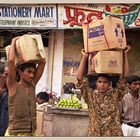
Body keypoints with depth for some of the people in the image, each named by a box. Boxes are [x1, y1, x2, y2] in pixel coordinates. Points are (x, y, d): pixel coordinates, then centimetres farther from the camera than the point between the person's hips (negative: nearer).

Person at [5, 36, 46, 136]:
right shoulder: (13, 86, -8)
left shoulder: (33, 85, 5)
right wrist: (13, 43, -8)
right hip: (15, 133, -5)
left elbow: (42, 62, 4)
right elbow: (11, 61, -19)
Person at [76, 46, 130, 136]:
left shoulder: (115, 94, 2)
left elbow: (125, 76, -2)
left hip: (114, 134, 0)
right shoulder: (90, 95, 1)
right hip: (94, 134, 0)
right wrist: (84, 57, -4)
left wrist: (125, 54, -3)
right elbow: (79, 77, -6)